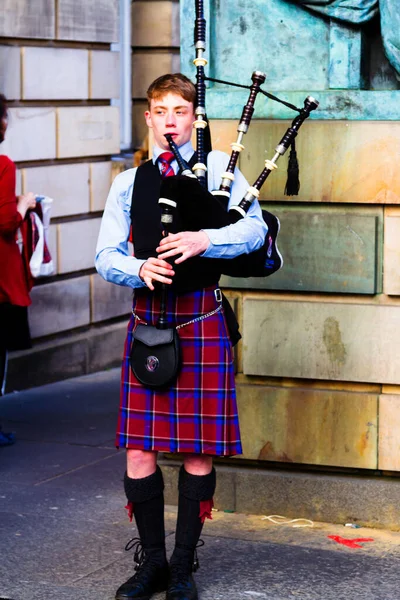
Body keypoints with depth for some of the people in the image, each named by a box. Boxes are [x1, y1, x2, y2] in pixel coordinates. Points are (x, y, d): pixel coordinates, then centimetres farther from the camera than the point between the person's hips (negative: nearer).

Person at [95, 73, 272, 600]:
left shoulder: (218, 168, 5)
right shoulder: (128, 182, 11)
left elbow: (255, 228, -8)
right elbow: (105, 255, 5)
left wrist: (203, 240, -24)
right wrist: (140, 269, -16)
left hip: (202, 319, -2)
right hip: (147, 317, 2)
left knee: (199, 451, 2)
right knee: (139, 448, 0)